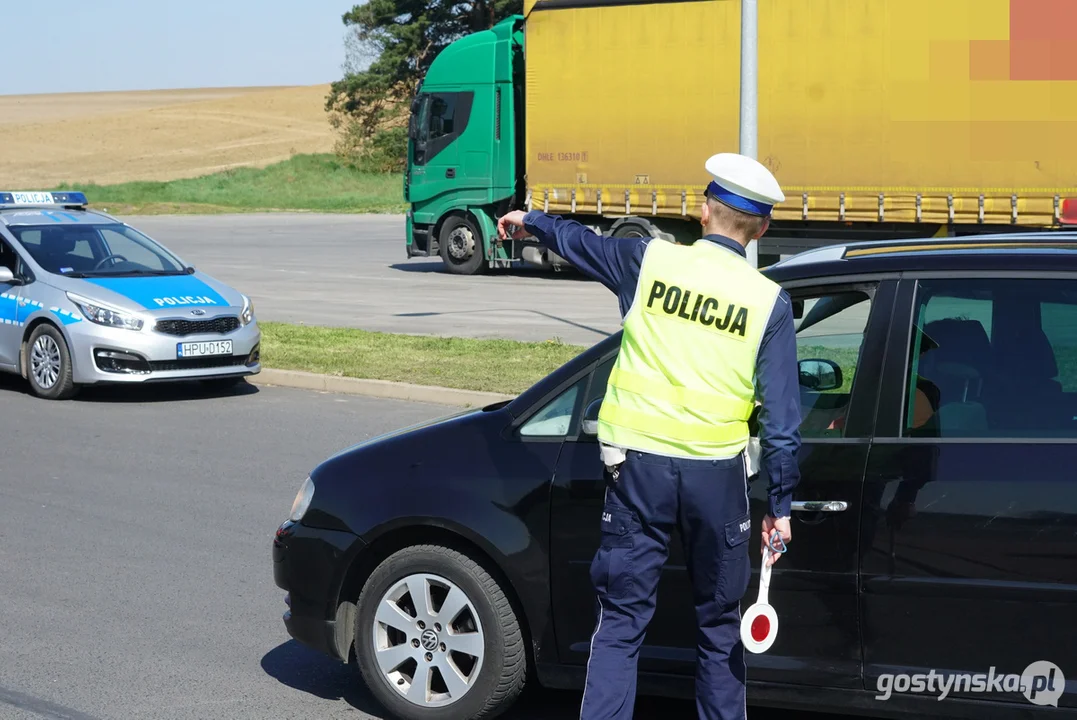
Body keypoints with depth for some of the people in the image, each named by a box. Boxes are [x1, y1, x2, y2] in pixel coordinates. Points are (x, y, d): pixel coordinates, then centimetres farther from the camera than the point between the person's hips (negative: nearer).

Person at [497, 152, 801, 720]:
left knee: (621, 620, 6)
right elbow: (781, 418, -2)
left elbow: (578, 241, 19)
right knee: (719, 622, 14)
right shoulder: (769, 301, -3)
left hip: (639, 465, 0)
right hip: (715, 473, 0)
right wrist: (780, 503, 5)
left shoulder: (650, 261, -1)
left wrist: (531, 222, 39)